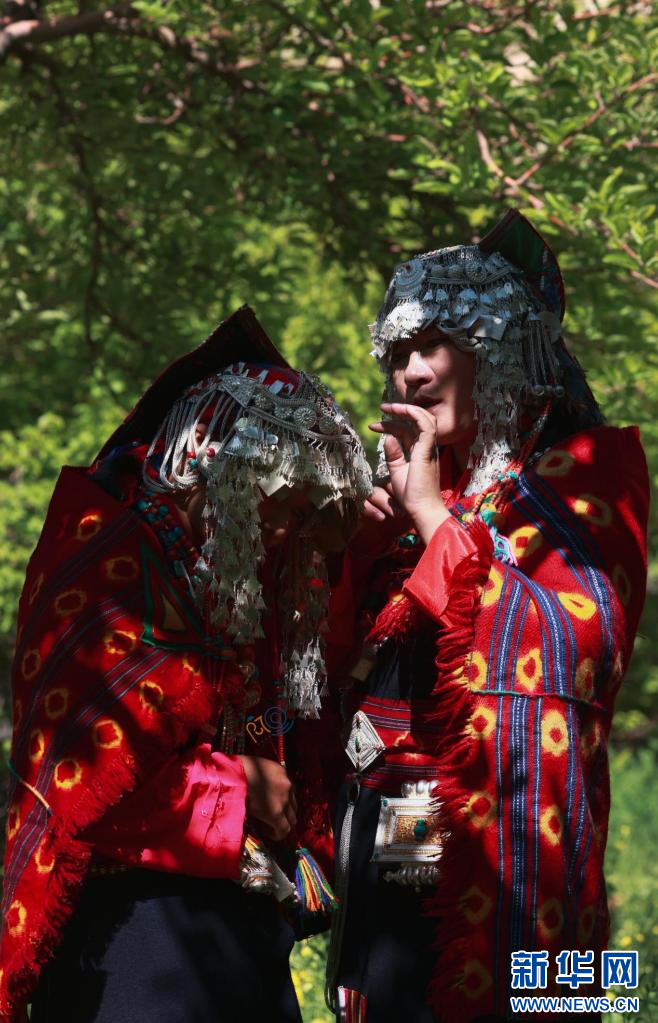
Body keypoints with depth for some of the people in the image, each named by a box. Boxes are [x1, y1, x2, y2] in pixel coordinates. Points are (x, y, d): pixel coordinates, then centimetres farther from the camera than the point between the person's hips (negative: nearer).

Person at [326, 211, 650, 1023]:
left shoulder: (585, 470, 2)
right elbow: (348, 665, 20)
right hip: (382, 840, 6)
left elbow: (581, 645, -13)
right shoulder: (415, 486, 19)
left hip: (501, 837, -6)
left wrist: (436, 516, -8)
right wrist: (376, 529, 6)